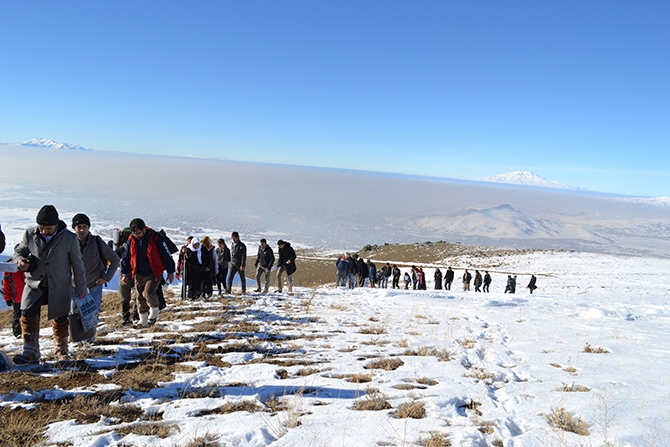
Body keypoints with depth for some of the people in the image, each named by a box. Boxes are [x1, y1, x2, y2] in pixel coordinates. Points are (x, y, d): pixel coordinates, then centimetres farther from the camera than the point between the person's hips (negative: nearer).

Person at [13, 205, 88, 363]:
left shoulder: (70, 239, -11)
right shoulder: (30, 235, -7)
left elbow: (77, 265, -3)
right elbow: (19, 250, 12)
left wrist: (81, 289, 1)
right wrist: (20, 260, -14)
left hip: (60, 287, -1)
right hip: (34, 284, 1)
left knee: (60, 319, 11)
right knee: (28, 314, -12)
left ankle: (61, 349, 32)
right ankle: (30, 352, 0)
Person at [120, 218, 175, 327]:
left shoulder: (155, 238, -14)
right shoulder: (131, 240, -1)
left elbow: (167, 255, -7)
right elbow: (126, 257, 13)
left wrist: (171, 272, -4)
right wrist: (124, 273, 10)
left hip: (154, 273, -5)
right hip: (139, 274, 5)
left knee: (148, 292, -19)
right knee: (140, 297, 7)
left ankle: (154, 312, 8)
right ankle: (143, 320, 23)